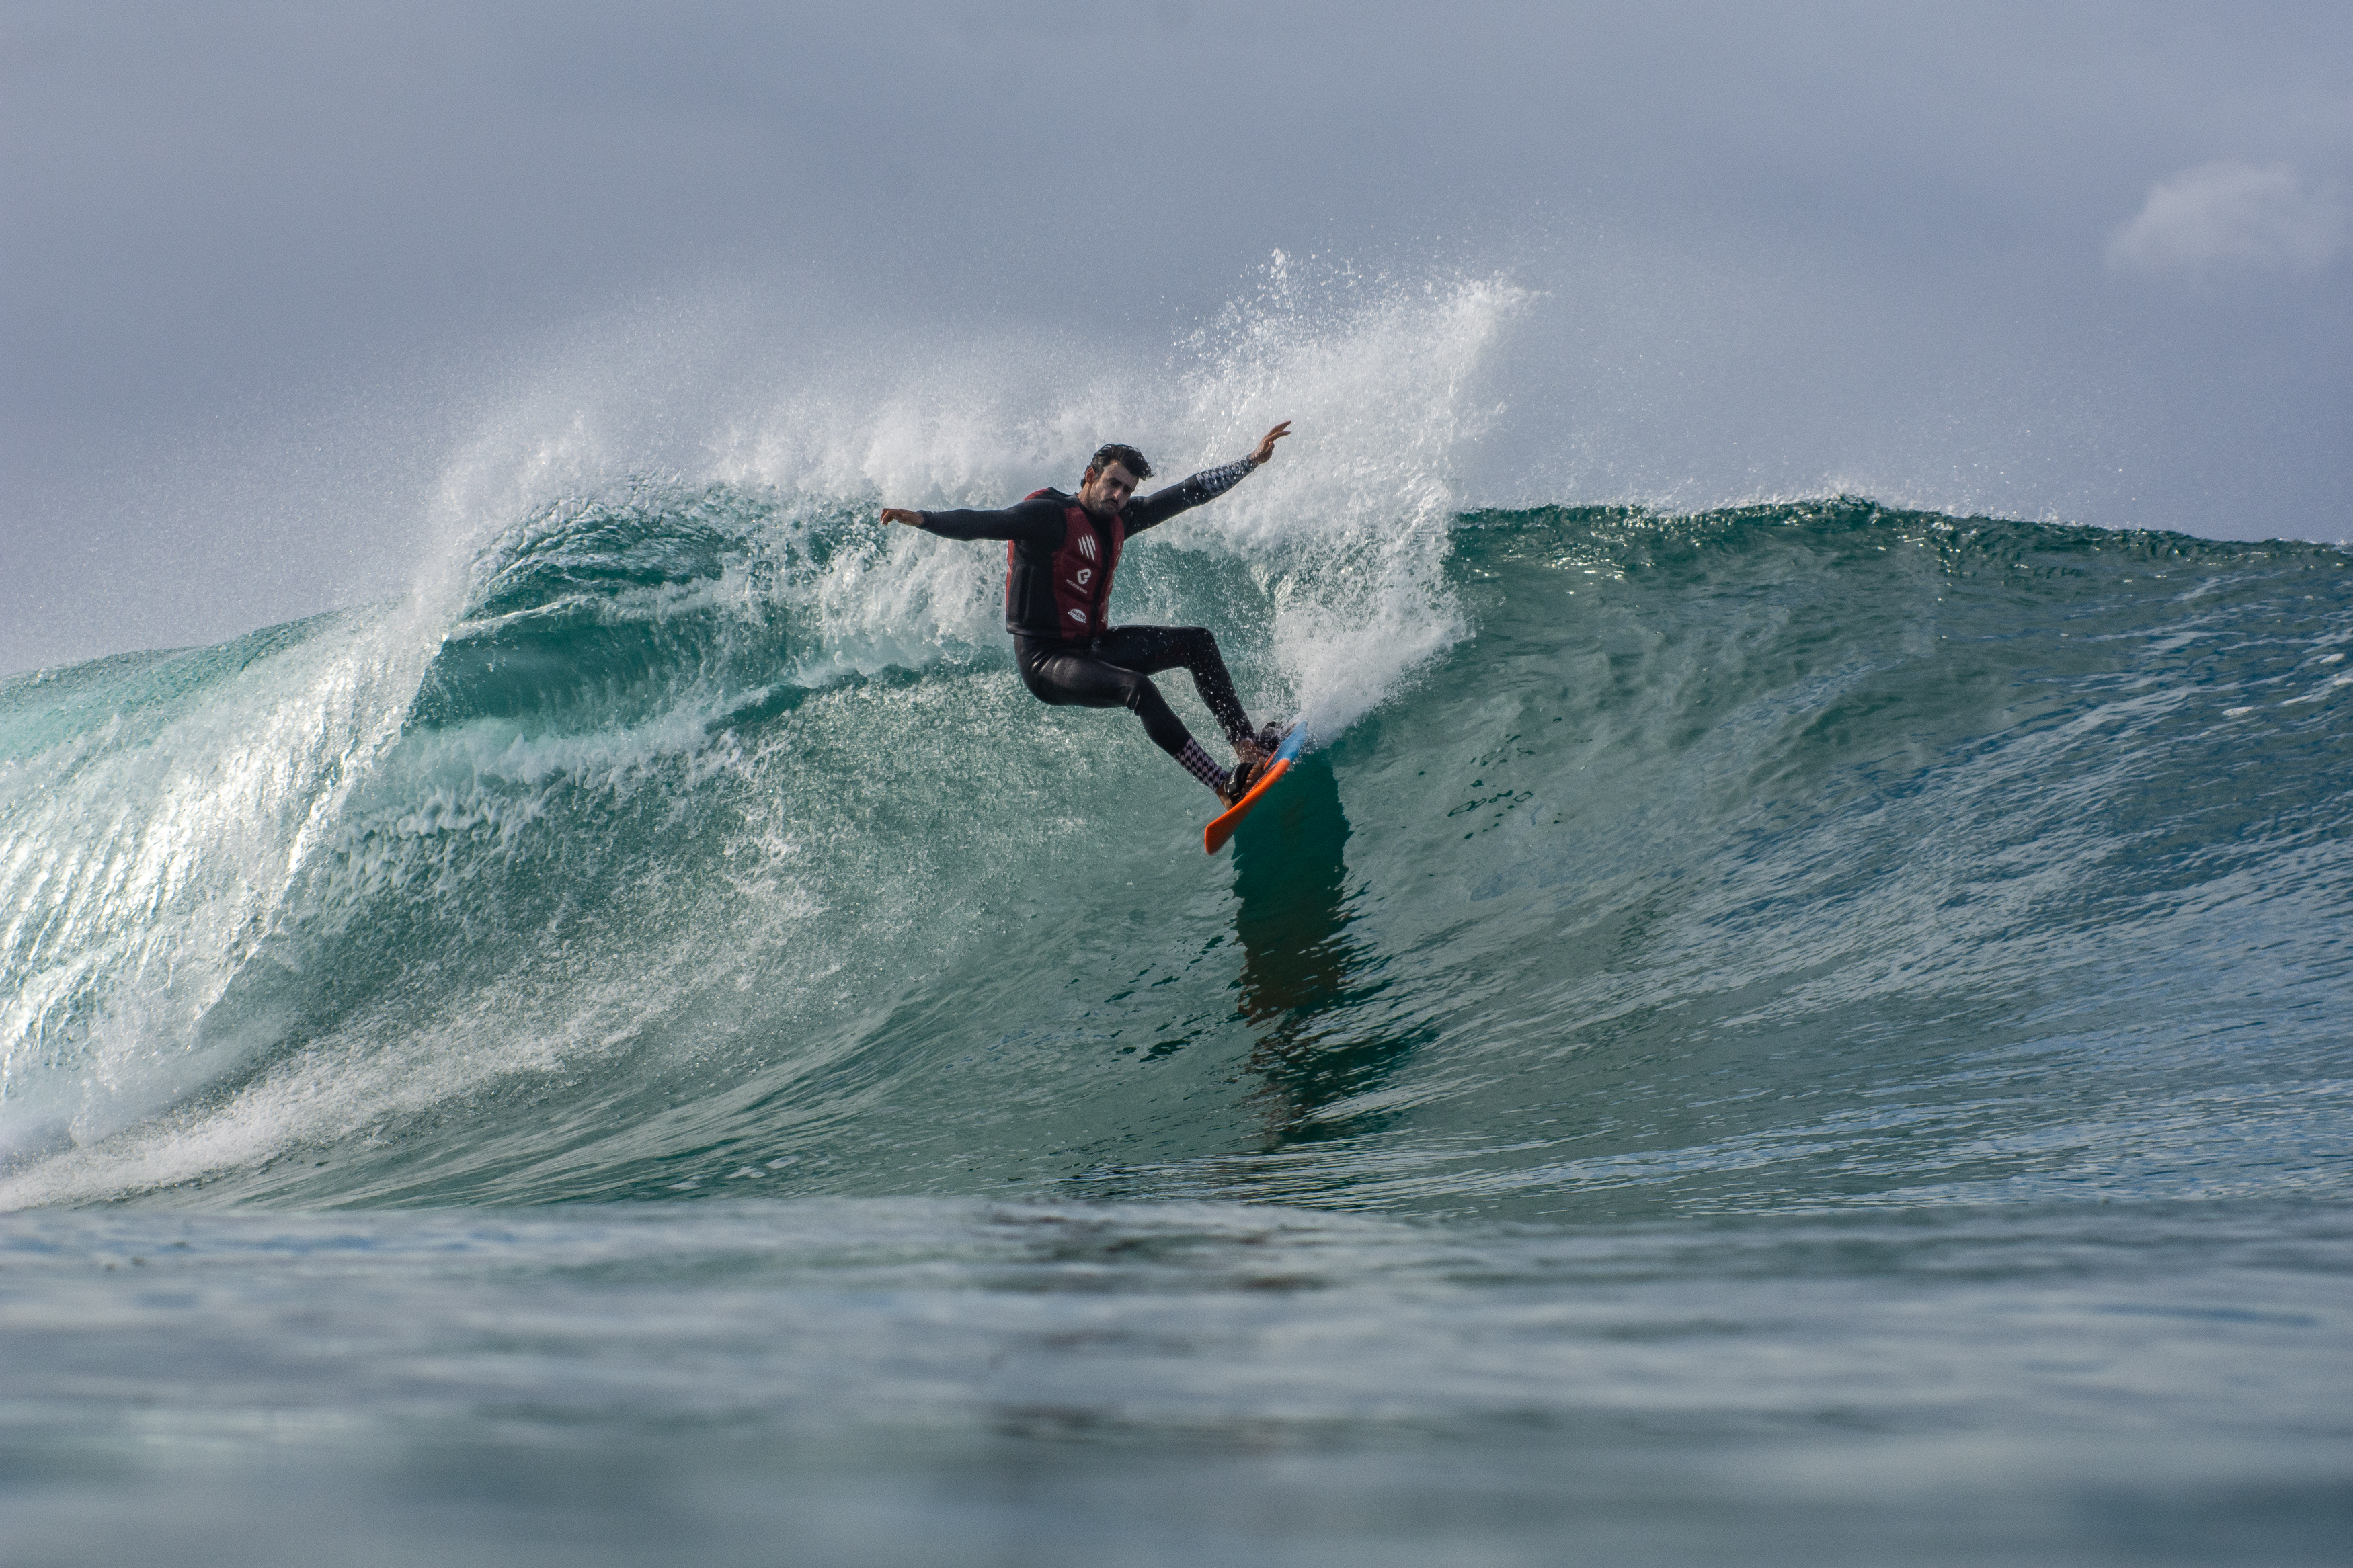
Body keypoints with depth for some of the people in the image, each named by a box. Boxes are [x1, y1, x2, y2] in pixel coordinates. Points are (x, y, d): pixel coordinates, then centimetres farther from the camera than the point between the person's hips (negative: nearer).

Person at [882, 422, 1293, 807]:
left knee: (1196, 643, 5)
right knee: (1139, 689, -30)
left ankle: (1247, 745, 4)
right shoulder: (1048, 517, -15)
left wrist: (1253, 461, 17)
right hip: (1046, 662, -9)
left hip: (1093, 646, 9)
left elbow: (1190, 493, 14)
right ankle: (1225, 787, -33)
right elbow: (985, 523, -28)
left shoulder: (1116, 520, 7)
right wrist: (923, 520, -44)